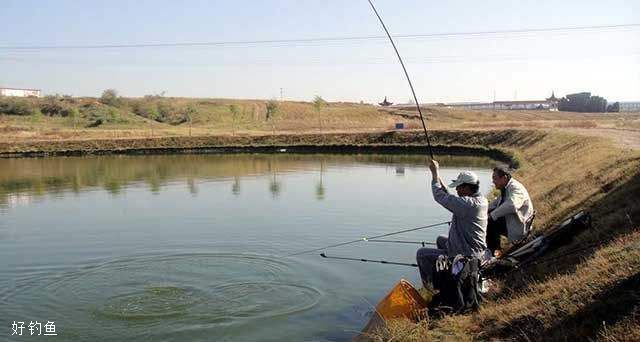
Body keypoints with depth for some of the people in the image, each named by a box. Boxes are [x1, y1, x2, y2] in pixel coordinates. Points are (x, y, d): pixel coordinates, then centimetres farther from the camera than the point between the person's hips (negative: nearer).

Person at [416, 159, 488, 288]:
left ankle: (432, 283, 15)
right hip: (475, 252, 10)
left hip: (464, 256, -10)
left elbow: (439, 196, -22)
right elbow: (450, 199, 10)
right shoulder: (480, 199, 0)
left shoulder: (467, 204, -29)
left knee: (421, 254, 1)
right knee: (441, 240, 33)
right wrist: (438, 177, 7)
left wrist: (435, 173, -9)